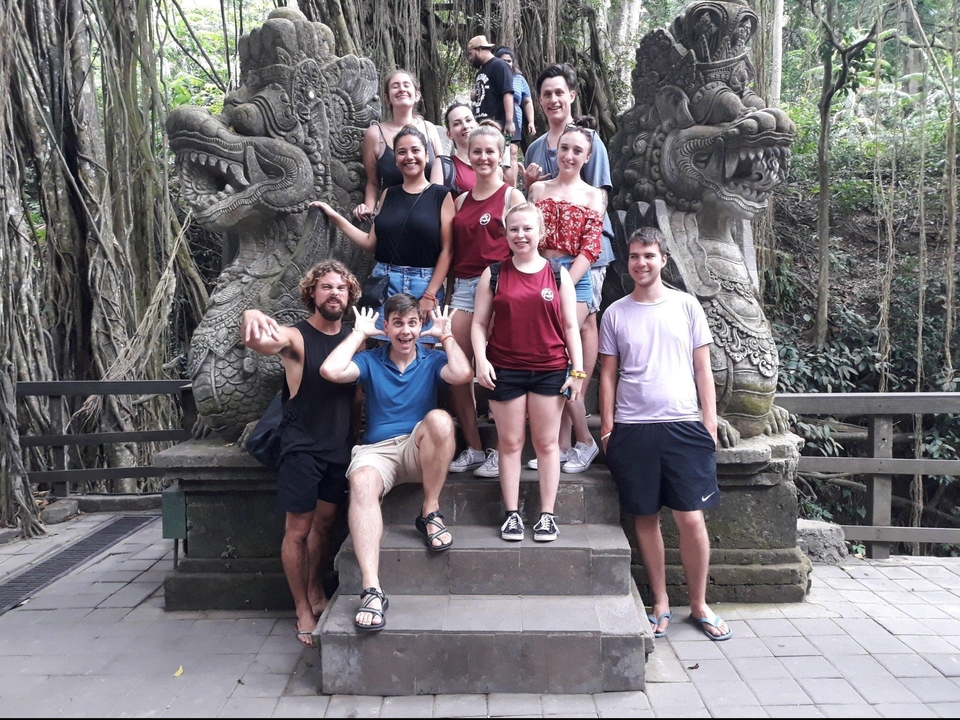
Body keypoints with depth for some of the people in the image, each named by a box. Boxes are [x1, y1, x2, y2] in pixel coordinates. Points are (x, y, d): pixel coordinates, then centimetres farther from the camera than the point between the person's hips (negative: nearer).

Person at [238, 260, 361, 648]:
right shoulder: (295, 337, -12)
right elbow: (259, 341, -35)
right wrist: (251, 318, -58)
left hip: (340, 447, 5)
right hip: (302, 447, -5)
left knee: (325, 522, 16)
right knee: (299, 529, 1)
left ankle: (316, 594, 35)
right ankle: (303, 612, 16)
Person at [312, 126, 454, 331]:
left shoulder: (441, 195, -1)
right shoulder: (388, 194, 11)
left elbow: (446, 250, -5)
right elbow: (372, 243, 10)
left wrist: (430, 294, -11)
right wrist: (334, 216, 8)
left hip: (424, 283, -3)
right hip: (384, 282, 3)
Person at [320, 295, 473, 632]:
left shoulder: (432, 360, 10)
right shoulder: (370, 361, 10)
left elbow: (463, 374, -12)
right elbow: (330, 371, -9)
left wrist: (446, 336, 0)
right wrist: (359, 334, 2)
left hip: (420, 451, 0)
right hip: (376, 451, 0)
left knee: (439, 419, -33)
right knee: (362, 483, -35)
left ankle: (430, 512, -17)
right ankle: (372, 590, -41)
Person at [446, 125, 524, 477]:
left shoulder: (512, 196, 3)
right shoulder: (461, 200, 18)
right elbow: (453, 249, 18)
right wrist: (447, 289, 11)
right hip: (463, 286, 5)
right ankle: (473, 448, 12)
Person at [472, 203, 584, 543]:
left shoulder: (558, 274, 5)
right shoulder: (493, 274, 5)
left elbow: (570, 326, 4)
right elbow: (479, 323, 4)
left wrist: (577, 369, -1)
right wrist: (481, 359, -10)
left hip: (550, 369, 0)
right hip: (505, 370, 0)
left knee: (546, 442, 6)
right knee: (510, 442, 6)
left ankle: (547, 515, 14)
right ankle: (512, 514, 14)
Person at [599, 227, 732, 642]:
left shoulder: (687, 306, 7)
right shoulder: (615, 313, 8)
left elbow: (702, 369, 7)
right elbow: (608, 375, 9)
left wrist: (710, 423, 2)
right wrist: (607, 426, 3)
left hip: (684, 425, -1)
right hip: (632, 429, 1)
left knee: (691, 518, -1)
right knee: (646, 517, 7)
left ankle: (699, 605, 18)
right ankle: (661, 604, 22)